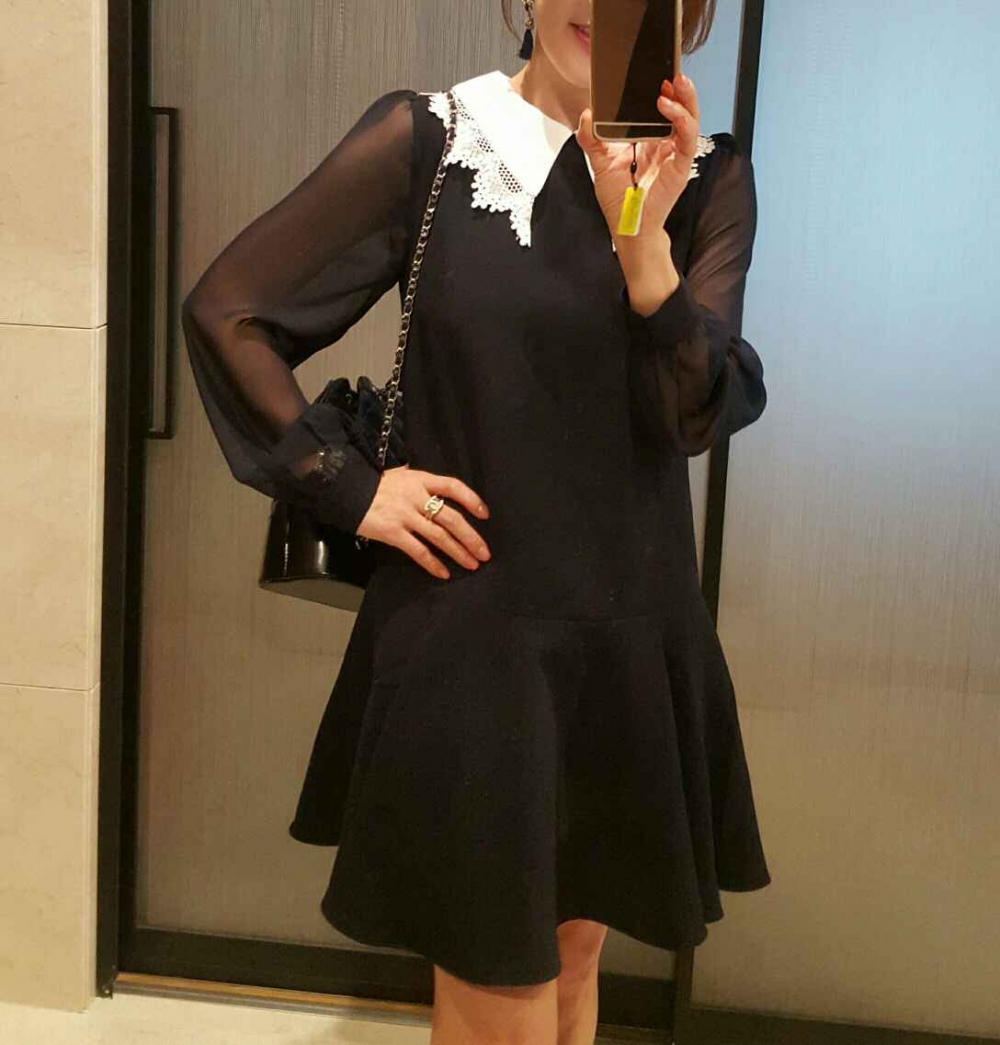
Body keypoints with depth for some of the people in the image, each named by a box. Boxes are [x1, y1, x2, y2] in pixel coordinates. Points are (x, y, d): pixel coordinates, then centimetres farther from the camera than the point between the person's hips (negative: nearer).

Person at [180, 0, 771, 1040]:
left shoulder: (707, 174, 3)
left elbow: (701, 412, -9)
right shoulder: (429, 137, -6)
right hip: (468, 627, -3)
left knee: (571, 951, 21)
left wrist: (641, 233, -23)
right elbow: (226, 309, -1)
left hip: (631, 633, 4)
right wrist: (347, 485, -7)